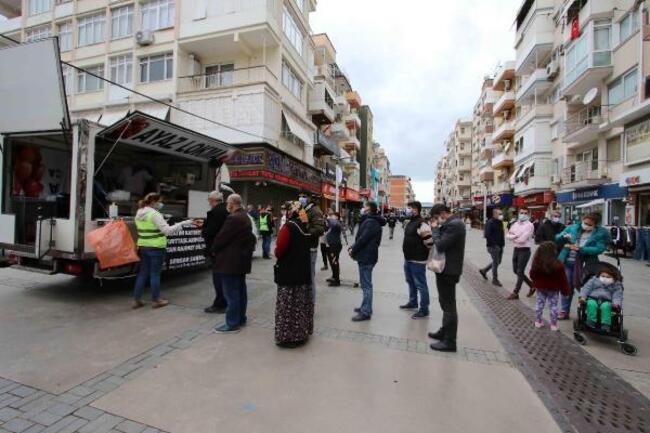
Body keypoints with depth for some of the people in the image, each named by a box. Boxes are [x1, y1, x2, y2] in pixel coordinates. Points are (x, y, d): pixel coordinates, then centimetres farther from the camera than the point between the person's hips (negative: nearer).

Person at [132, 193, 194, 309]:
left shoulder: (139, 214, 10)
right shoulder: (155, 214, -17)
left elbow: (144, 229, 14)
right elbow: (168, 230, -24)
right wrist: (183, 223, -23)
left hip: (143, 246, 8)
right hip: (155, 248, -8)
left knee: (143, 273, 14)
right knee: (155, 274, 2)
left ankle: (136, 300, 20)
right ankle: (156, 300, 13)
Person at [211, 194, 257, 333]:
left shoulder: (233, 218, -19)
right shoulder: (245, 217, 12)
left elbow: (222, 237, -16)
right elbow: (250, 237, 16)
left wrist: (214, 250, 1)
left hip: (231, 261, -10)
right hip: (241, 259, 10)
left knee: (231, 293, -2)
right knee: (240, 290, 15)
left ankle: (232, 323, 5)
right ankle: (241, 318, 25)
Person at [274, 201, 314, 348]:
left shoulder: (288, 227, -18)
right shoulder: (304, 226, 6)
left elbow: (279, 250, -19)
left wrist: (277, 252, 1)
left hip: (289, 272, -7)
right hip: (303, 271, 8)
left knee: (289, 305, 3)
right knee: (301, 303, 17)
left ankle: (288, 336, 11)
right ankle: (302, 332, 29)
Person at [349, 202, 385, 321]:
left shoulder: (371, 222, -18)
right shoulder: (369, 221, 16)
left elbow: (363, 239, -22)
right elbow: (360, 237, 16)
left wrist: (353, 250, -9)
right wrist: (352, 248, 5)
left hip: (366, 257, -10)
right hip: (366, 256, 10)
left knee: (366, 285, -5)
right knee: (365, 284, 18)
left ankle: (366, 312, 2)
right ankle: (365, 307, 29)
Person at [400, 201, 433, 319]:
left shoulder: (421, 224, -20)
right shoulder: (410, 222, 11)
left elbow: (430, 243, -22)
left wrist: (423, 253, -9)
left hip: (417, 261, -10)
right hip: (408, 259, 10)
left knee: (421, 285, 0)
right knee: (411, 282, 22)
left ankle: (424, 310, 10)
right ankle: (412, 302, 38)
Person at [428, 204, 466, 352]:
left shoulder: (453, 225, -21)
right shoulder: (453, 223, 11)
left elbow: (440, 245, -24)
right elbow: (443, 243, 14)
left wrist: (435, 229, -13)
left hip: (448, 270, -10)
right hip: (446, 268, 10)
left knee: (449, 305, -1)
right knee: (446, 302, 21)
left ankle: (449, 341, 10)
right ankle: (445, 332, 35)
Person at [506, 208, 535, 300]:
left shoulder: (529, 225, -11)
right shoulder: (515, 224, 9)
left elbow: (522, 239, -18)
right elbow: (508, 235, 3)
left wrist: (513, 238, -3)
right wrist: (516, 236, -15)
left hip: (524, 250, -7)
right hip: (516, 249, 7)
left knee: (520, 272, -2)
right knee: (516, 270, 14)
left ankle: (515, 293, 6)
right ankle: (532, 285, 33)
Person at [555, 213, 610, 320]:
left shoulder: (601, 233, -1)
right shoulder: (572, 228, 4)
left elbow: (599, 249, -13)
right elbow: (557, 238, 5)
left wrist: (579, 249, -21)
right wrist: (564, 237, -17)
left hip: (585, 264, -2)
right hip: (567, 262, 3)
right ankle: (564, 311, 23)